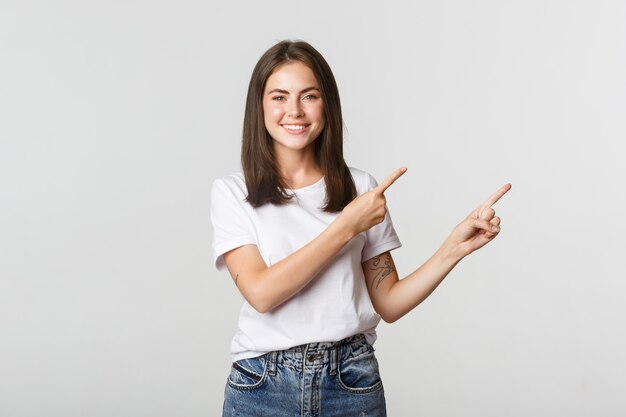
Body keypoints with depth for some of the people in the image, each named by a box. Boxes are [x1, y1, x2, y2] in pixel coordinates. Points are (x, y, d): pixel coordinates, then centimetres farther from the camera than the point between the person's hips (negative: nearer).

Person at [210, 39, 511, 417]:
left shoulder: (361, 188, 2)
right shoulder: (231, 192, -2)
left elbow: (388, 303, 2)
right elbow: (261, 293, -15)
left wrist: (455, 247, -10)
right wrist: (346, 226, -16)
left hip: (352, 383, 1)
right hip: (262, 385, -1)